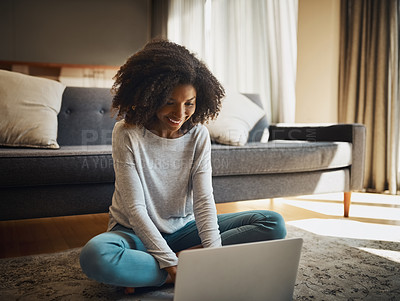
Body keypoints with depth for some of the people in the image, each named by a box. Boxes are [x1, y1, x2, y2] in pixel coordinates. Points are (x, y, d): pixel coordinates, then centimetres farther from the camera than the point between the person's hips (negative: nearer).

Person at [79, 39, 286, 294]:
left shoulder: (198, 134, -5)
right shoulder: (127, 133, -15)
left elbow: (204, 200, -12)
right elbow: (135, 207, -19)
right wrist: (169, 263, -28)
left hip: (184, 228, 4)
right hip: (136, 231, -3)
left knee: (274, 224, -10)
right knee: (95, 255, -38)